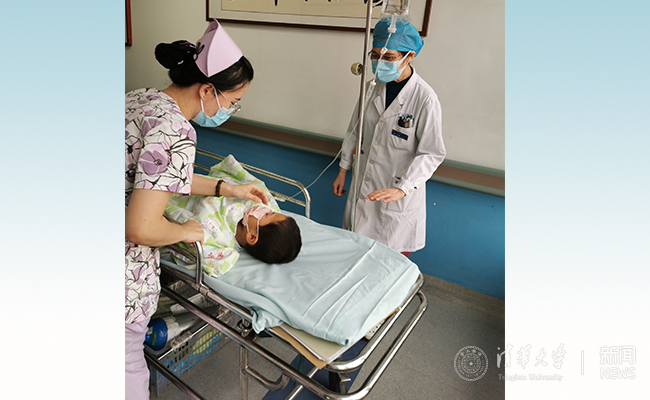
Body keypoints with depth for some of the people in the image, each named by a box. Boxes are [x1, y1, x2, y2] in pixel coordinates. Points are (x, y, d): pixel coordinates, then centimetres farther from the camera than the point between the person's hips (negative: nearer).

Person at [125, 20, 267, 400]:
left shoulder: (140, 97, 3)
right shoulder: (176, 132, -27)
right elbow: (141, 228, -29)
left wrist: (226, 188, 10)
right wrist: (187, 231, -9)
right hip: (125, 283, -9)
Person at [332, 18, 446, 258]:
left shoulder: (424, 98, -16)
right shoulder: (372, 87, 1)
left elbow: (432, 153, -14)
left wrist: (402, 188, -26)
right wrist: (343, 171, 14)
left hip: (398, 194, -5)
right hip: (364, 185, 5)